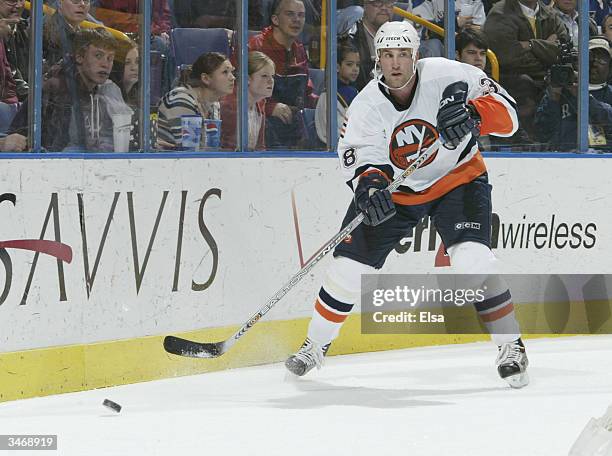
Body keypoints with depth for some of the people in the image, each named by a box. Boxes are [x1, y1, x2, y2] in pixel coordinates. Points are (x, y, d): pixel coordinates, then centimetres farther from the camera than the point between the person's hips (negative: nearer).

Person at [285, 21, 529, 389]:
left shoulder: (447, 77, -23)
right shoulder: (365, 106, -16)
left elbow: (506, 113, -23)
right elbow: (363, 157, -23)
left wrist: (473, 114, -44)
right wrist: (370, 183, -46)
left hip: (457, 178, -2)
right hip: (396, 189, 2)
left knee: (474, 261, -23)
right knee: (349, 267, 0)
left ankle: (511, 346, -8)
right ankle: (316, 345, 22)